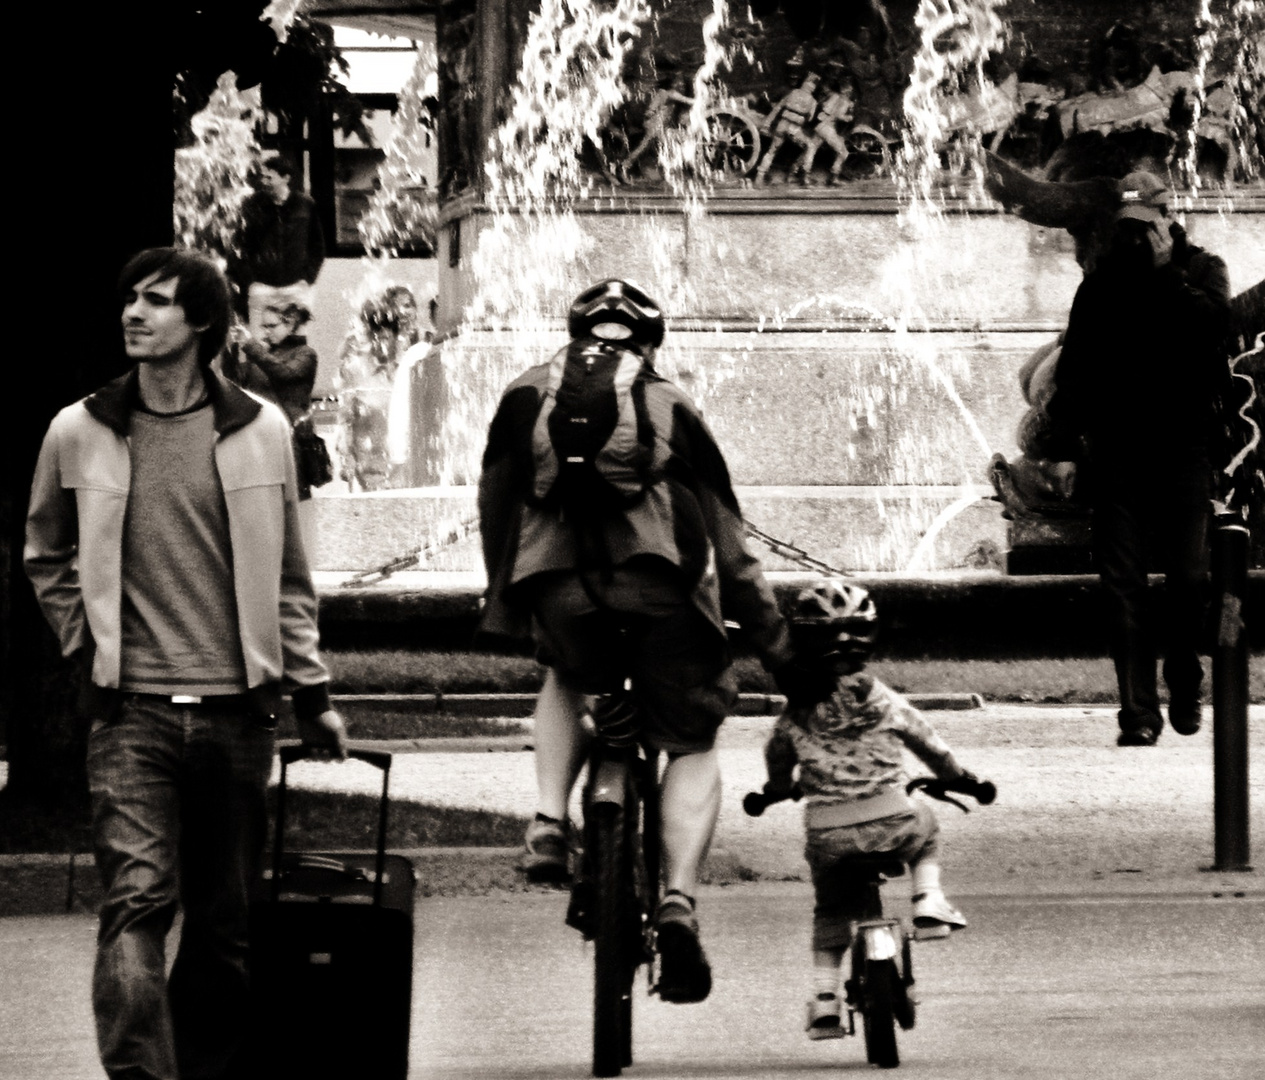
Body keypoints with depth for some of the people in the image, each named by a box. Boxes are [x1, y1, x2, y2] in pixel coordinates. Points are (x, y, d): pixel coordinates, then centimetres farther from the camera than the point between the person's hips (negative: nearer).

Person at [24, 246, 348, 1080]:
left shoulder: (259, 431, 5)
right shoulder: (80, 433, 4)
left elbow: (288, 576, 12)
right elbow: (47, 555, 20)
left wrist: (312, 694, 12)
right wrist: (86, 640, 9)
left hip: (236, 708, 1)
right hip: (132, 710, -1)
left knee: (225, 920, 6)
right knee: (137, 901, -14)